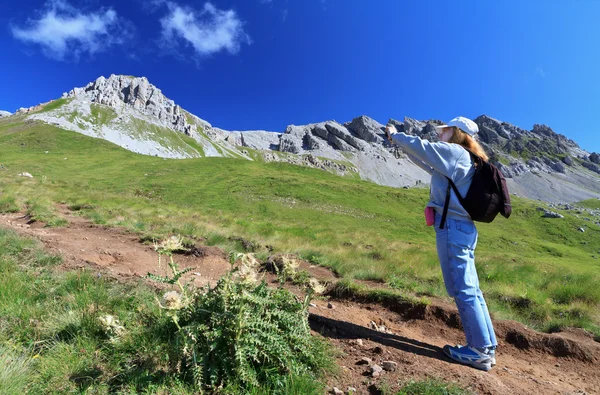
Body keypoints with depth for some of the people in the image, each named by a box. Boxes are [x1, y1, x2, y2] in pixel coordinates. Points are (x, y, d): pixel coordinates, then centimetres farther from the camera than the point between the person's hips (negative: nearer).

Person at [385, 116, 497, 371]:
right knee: (469, 289, 12)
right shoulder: (460, 160, 22)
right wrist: (400, 143, 33)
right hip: (462, 227, 10)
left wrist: (395, 135, 14)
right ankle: (487, 347, 21)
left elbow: (421, 147, -4)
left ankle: (479, 351, 7)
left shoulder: (455, 152, -4)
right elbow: (426, 161, 30)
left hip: (452, 226, -10)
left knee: (462, 289, -3)